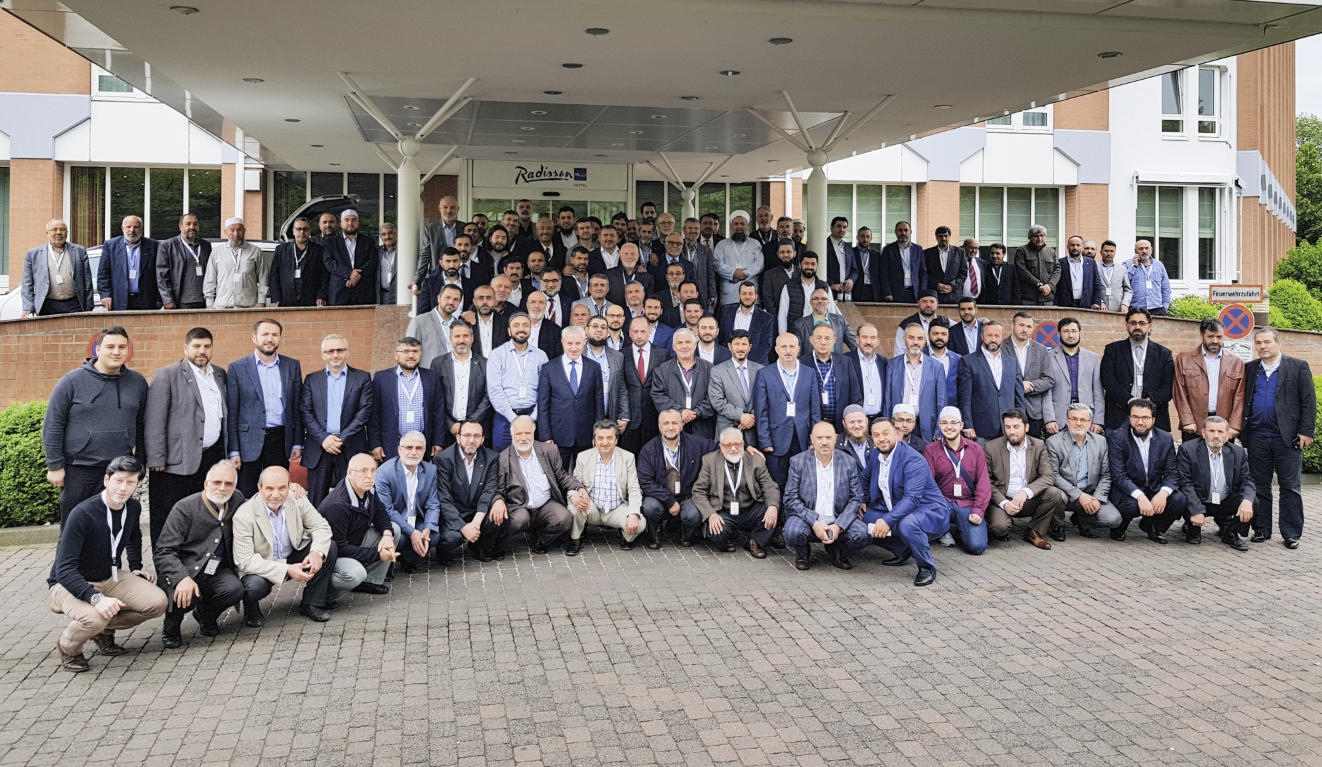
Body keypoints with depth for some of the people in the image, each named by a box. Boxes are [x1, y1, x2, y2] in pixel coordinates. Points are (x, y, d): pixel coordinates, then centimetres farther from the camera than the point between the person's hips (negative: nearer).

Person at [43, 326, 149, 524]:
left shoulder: (138, 383, 5)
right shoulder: (72, 381, -5)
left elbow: (142, 424, 12)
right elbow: (52, 426, -3)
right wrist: (55, 466, -6)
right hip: (79, 471, -2)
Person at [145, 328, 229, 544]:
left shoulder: (220, 375, 15)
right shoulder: (166, 376, -3)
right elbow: (154, 421, -7)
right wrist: (157, 460, -13)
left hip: (213, 459, 5)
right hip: (177, 462, -5)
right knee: (166, 519, 1)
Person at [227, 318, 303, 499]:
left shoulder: (292, 366, 9)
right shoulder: (237, 368, 1)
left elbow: (297, 408, 11)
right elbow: (231, 413, 0)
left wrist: (297, 443, 5)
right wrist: (233, 450, -5)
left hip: (280, 441, 2)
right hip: (249, 443, -2)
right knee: (246, 499, 1)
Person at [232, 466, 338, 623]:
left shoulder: (298, 501, -12)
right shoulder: (244, 516, -24)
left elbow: (321, 526, -3)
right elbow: (245, 560, -26)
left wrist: (317, 552, -27)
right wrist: (286, 570, -34)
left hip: (293, 559, 5)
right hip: (262, 568, -4)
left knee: (329, 547, -16)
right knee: (255, 586, -37)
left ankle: (311, 604, -2)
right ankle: (251, 609, 4)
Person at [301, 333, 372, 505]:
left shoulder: (362, 378, 7)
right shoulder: (311, 379, 12)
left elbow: (365, 412, -1)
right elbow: (305, 413, 5)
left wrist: (342, 438, -10)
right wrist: (324, 438, -10)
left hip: (351, 448, -1)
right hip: (319, 448, 1)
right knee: (316, 502, 0)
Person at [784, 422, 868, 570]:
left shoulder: (848, 462, 2)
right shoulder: (798, 462, -2)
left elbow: (856, 498, 0)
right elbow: (791, 498, -6)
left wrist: (838, 526, -15)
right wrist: (814, 523, -19)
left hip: (838, 520, 2)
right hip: (807, 519, -2)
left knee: (862, 533, -25)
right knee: (793, 532, -33)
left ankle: (836, 551, 10)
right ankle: (803, 553, 6)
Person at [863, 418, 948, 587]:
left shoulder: (913, 460, -22)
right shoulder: (876, 456, 3)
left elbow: (912, 498, -32)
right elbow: (866, 480, 24)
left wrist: (887, 520, -42)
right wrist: (863, 501, 5)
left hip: (928, 510, -9)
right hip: (895, 510, 9)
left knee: (907, 524, -39)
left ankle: (927, 568, -13)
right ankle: (903, 550, 12)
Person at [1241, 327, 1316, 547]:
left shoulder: (1298, 367, 1)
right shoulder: (1249, 369, 10)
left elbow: (1309, 401, -2)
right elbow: (1243, 401, 10)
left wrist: (1306, 431, -9)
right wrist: (1240, 429, 1)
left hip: (1287, 437, -3)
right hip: (1257, 437, 3)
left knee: (1290, 487, 2)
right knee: (1260, 486, 9)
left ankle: (1291, 534, 8)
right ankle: (1261, 529, 17)